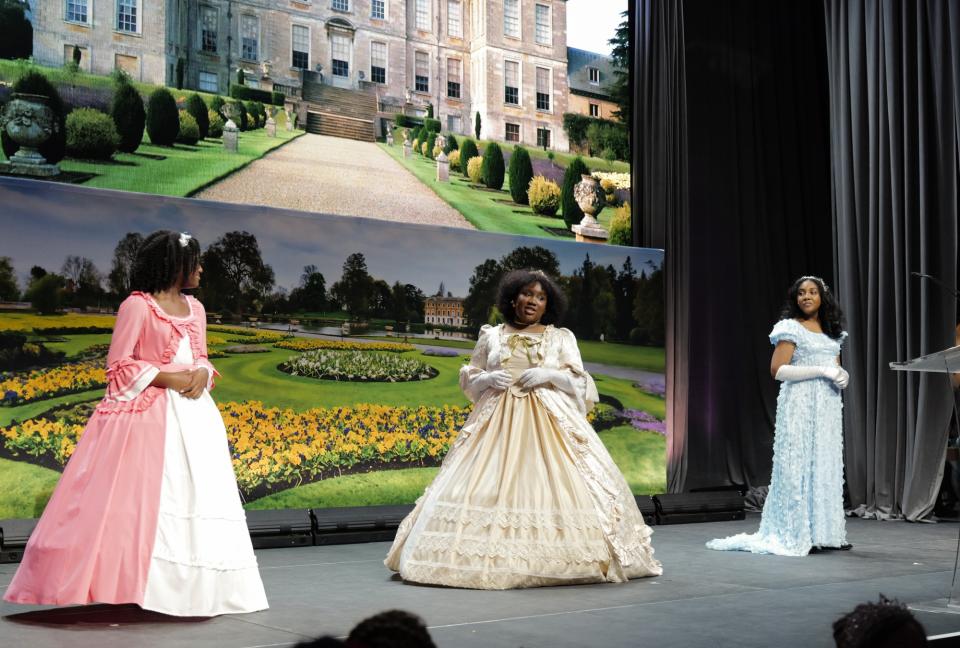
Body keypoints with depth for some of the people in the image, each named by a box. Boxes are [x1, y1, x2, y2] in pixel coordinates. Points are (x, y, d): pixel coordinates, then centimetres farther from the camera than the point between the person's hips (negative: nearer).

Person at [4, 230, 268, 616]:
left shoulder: (195, 308, 15)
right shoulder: (137, 306, -6)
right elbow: (119, 365, -9)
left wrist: (202, 374, -3)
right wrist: (170, 379, -15)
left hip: (192, 413, 7)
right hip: (149, 413, -7)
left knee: (196, 495, 5)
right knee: (148, 496, -11)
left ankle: (193, 586, 12)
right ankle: (138, 584, -6)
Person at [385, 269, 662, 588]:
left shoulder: (561, 337, 11)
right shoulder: (491, 336, 13)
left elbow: (579, 382, 6)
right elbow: (468, 379, 14)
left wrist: (549, 374, -11)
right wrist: (489, 378, -7)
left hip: (550, 422, -1)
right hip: (498, 421, 1)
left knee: (556, 483, -13)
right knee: (490, 486, -8)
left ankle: (558, 557, -6)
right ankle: (490, 559, -4)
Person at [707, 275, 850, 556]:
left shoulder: (831, 332, 16)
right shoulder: (791, 328, -5)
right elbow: (778, 369, -13)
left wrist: (842, 376, -1)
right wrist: (821, 371, -17)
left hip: (827, 407, 7)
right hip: (800, 406, -7)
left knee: (827, 467, 8)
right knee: (799, 466, -6)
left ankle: (825, 532, 15)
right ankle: (797, 535, -1)